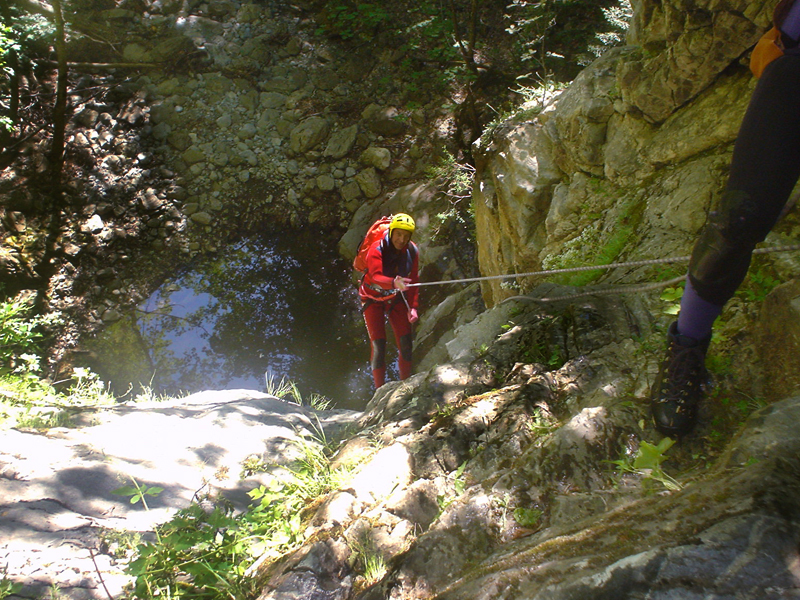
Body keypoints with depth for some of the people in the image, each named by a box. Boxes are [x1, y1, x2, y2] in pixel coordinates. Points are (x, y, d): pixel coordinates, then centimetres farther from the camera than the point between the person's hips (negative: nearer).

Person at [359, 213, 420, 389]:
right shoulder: (377, 249, -28)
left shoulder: (412, 251, -13)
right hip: (373, 298, -3)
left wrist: (413, 307, -12)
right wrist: (394, 282, -65)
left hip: (395, 297, 4)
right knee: (378, 343, -10)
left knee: (405, 341, -5)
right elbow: (376, 276, -46)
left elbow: (413, 281, -4)